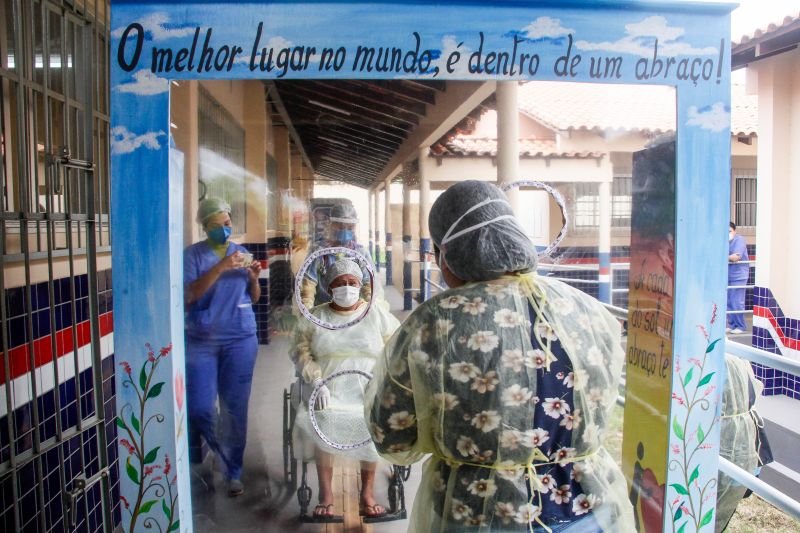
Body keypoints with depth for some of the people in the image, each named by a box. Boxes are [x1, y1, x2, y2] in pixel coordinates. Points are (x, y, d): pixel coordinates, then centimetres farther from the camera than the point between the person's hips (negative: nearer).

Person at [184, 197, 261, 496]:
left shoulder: (241, 254, 9)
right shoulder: (193, 255, 0)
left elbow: (254, 298, 14)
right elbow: (188, 295, -14)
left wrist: (254, 277, -6)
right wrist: (220, 267, -21)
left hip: (240, 340, 2)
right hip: (201, 341, -2)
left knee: (235, 409, 4)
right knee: (199, 408, -5)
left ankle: (233, 472, 18)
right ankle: (194, 463, 26)